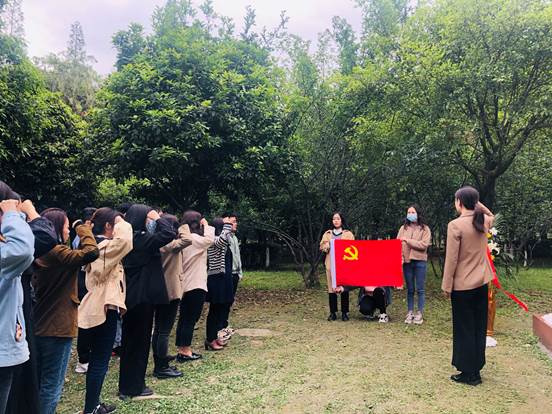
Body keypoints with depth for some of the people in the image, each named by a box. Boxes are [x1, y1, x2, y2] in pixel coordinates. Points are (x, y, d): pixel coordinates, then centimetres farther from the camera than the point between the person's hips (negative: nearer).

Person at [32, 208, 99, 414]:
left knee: (41, 383, 21)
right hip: (57, 328, -9)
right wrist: (82, 227, -18)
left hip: (40, 326, 9)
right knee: (51, 386, 2)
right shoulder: (57, 252, -20)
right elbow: (91, 252, -31)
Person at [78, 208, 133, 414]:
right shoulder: (105, 247, -17)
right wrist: (121, 223, -17)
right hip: (104, 309, -10)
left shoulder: (95, 246, 12)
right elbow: (124, 240, -36)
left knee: (97, 360, 18)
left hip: (95, 309, 10)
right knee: (100, 362, -1)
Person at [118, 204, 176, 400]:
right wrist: (158, 218, -12)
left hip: (131, 297, 9)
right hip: (142, 297, -9)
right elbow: (169, 234, -26)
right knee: (139, 341, 4)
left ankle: (127, 385, 30)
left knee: (130, 340, 18)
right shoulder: (140, 240, -19)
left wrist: (156, 220, 7)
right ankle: (134, 387, 17)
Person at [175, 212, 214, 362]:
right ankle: (185, 352, 5)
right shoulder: (193, 238, -16)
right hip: (195, 285, -9)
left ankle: (182, 350, 20)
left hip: (185, 285, 9)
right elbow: (209, 239, -29)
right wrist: (206, 225, -16)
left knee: (184, 318, 13)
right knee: (191, 319, -1)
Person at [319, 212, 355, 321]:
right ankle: (333, 312, 4)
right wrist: (329, 245, -9)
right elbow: (322, 247, 10)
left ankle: (345, 312, 4)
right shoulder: (327, 234, 17)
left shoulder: (348, 234, 11)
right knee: (331, 287, -3)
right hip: (331, 264, 2)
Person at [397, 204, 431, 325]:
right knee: (410, 289, 10)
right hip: (407, 261, 2)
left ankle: (420, 313, 14)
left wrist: (408, 240, -14)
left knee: (420, 289, 5)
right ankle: (410, 312, 17)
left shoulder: (425, 229, -1)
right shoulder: (403, 228, 6)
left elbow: (424, 244, -13)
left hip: (420, 261, -2)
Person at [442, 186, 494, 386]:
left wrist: (447, 286, -9)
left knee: (465, 329, 5)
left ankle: (469, 373, 14)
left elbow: (451, 259, -17)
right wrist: (477, 203, 12)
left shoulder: (455, 225, -18)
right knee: (479, 327, 16)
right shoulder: (484, 221, 1)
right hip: (482, 283, 7)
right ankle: (476, 368, 28)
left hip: (462, 285, -6)